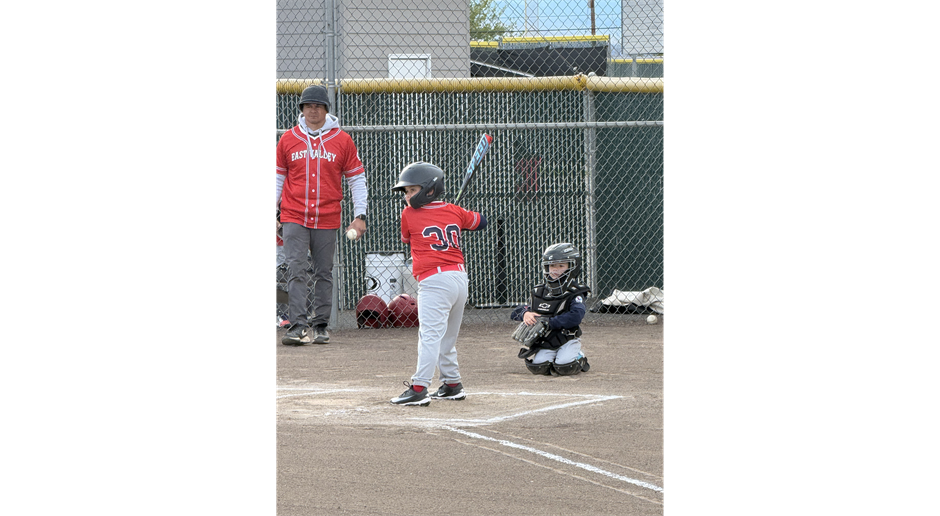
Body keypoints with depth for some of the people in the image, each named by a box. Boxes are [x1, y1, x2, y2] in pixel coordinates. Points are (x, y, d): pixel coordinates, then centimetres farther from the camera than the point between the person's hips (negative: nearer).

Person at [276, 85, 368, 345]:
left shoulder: (342, 141, 3)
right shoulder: (288, 140, 5)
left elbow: (357, 179, 7)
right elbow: (278, 177, 13)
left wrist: (360, 215, 0)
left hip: (327, 220, 0)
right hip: (294, 218, 0)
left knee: (323, 274, 6)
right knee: (297, 270, -12)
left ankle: (320, 325, 14)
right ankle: (298, 326, -17)